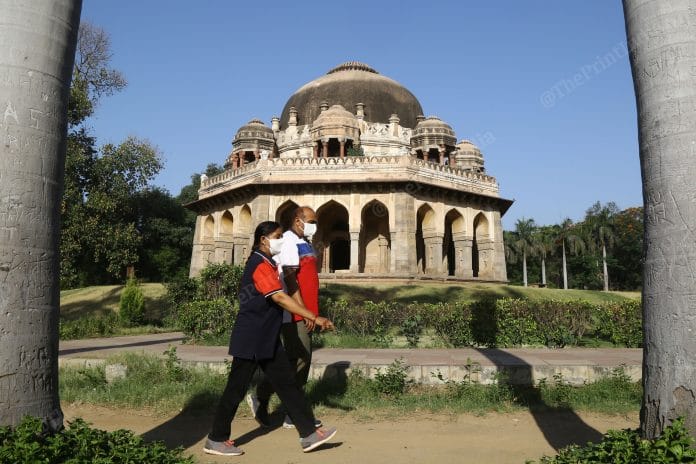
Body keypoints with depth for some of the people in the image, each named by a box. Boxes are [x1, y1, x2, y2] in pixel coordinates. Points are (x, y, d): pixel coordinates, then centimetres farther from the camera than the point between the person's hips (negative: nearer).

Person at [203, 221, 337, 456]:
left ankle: (309, 434, 13)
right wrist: (314, 318, -30)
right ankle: (216, 440, 19)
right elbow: (280, 298, -29)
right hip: (251, 340, -10)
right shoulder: (261, 265, -18)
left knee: (287, 383, 8)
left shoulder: (266, 264, 13)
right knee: (236, 388, 3)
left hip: (268, 340, 10)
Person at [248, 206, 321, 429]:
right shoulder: (289, 241, -12)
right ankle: (260, 398, 8)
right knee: (299, 360, -7)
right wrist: (304, 310, -23)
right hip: (293, 313, -10)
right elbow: (290, 278, -20)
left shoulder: (304, 243, 17)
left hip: (304, 313, 10)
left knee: (301, 361, 11)